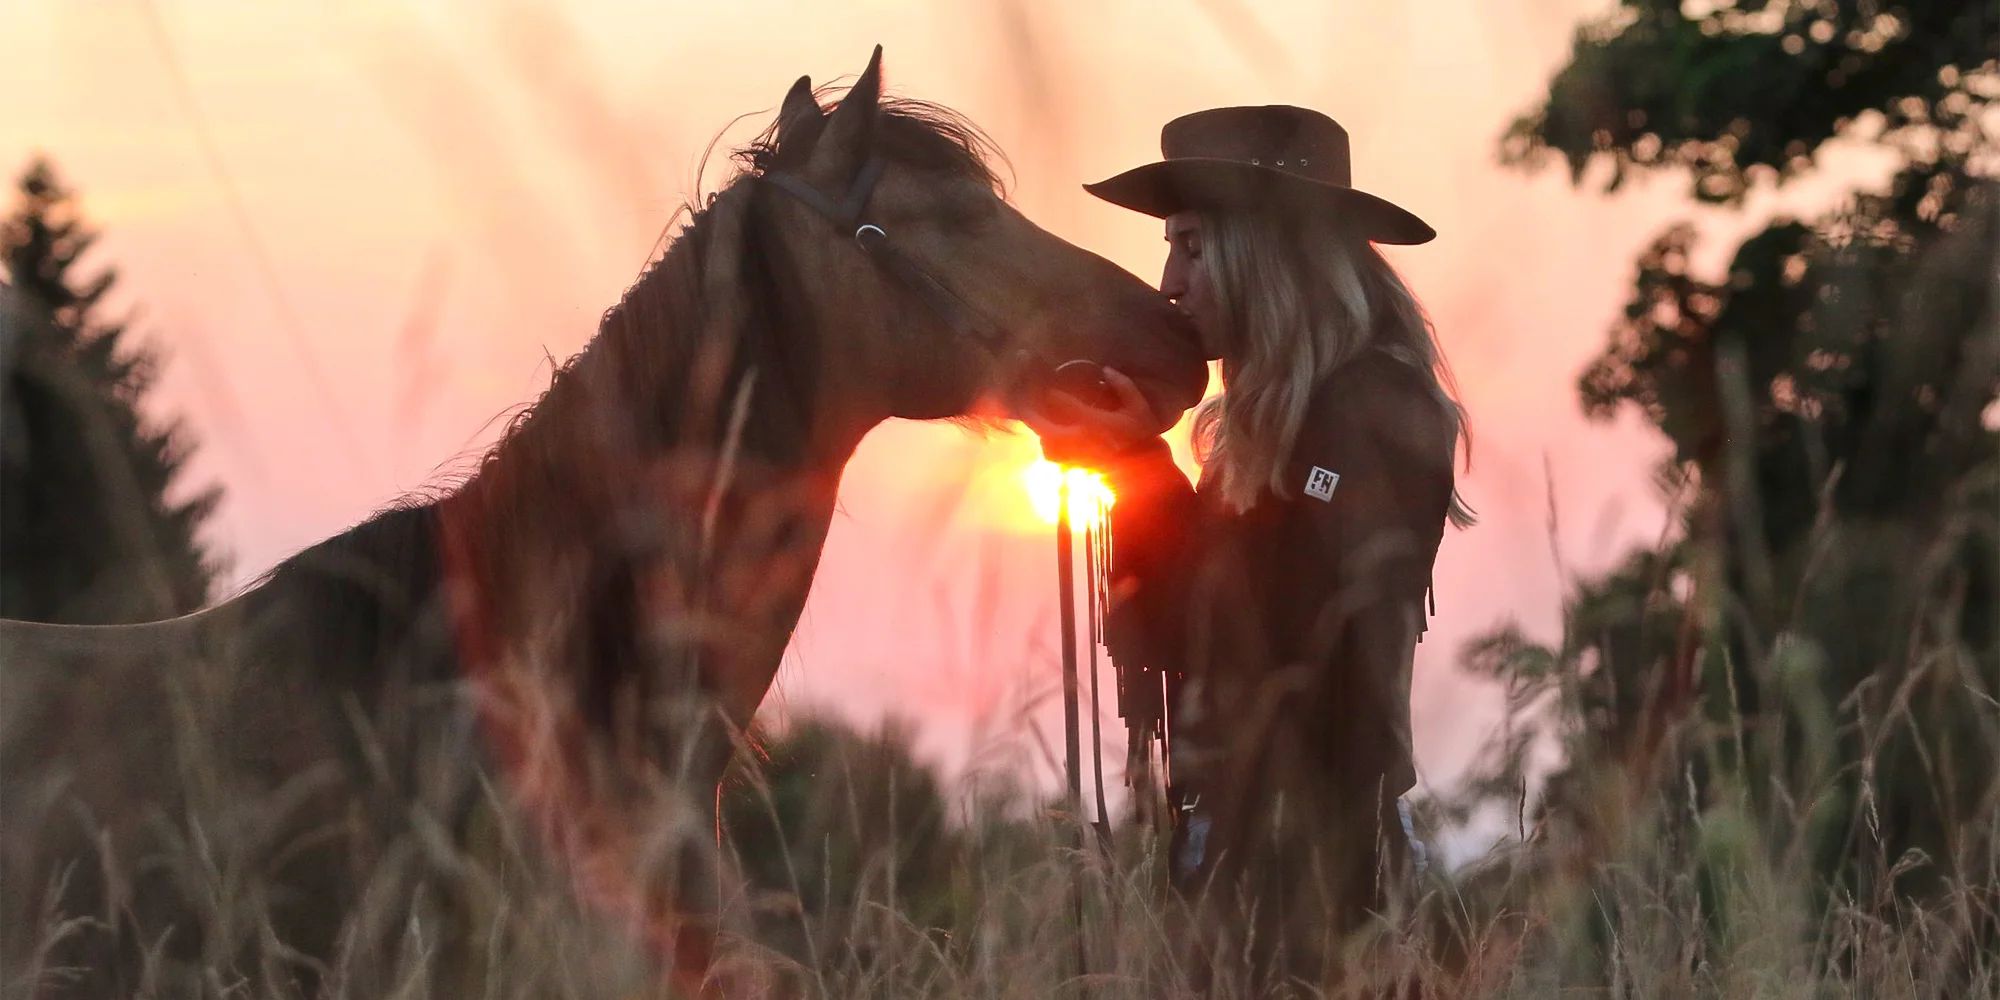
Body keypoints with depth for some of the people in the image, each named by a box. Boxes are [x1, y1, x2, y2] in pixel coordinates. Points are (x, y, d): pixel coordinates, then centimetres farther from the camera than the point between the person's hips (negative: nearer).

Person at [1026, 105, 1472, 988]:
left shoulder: (1375, 413, -13)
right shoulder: (1273, 421, 15)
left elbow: (1307, 638, -20)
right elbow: (1185, 633, 15)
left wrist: (1152, 479, -16)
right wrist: (1132, 474, 4)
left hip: (1310, 854, -9)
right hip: (1240, 841, 9)